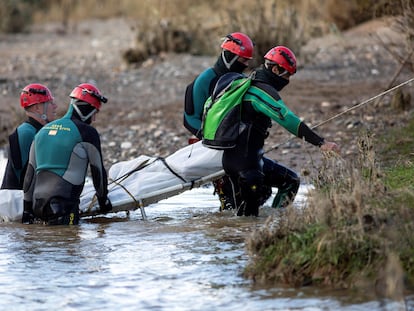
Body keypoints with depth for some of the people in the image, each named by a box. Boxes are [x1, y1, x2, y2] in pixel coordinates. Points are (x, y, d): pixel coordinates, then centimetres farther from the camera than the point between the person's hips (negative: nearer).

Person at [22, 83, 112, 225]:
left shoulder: (43, 131, 18)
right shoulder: (87, 133, -2)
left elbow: (30, 173, 17)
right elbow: (98, 170, 6)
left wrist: (27, 209, 19)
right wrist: (103, 199, 22)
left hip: (38, 203, 7)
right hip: (64, 205, -7)